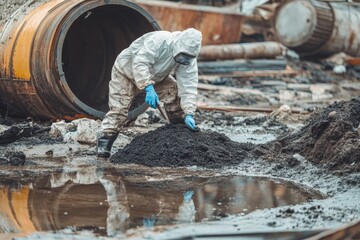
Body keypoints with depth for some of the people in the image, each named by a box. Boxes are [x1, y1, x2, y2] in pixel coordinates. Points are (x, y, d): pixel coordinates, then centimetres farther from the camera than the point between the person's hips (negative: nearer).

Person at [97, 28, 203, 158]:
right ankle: (103, 143, -15)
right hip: (126, 71, -6)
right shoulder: (159, 40, -38)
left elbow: (188, 86, -23)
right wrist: (148, 88, -52)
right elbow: (140, 63, -43)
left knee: (176, 93, -11)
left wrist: (189, 114, -33)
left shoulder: (189, 61, -18)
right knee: (118, 109, -18)